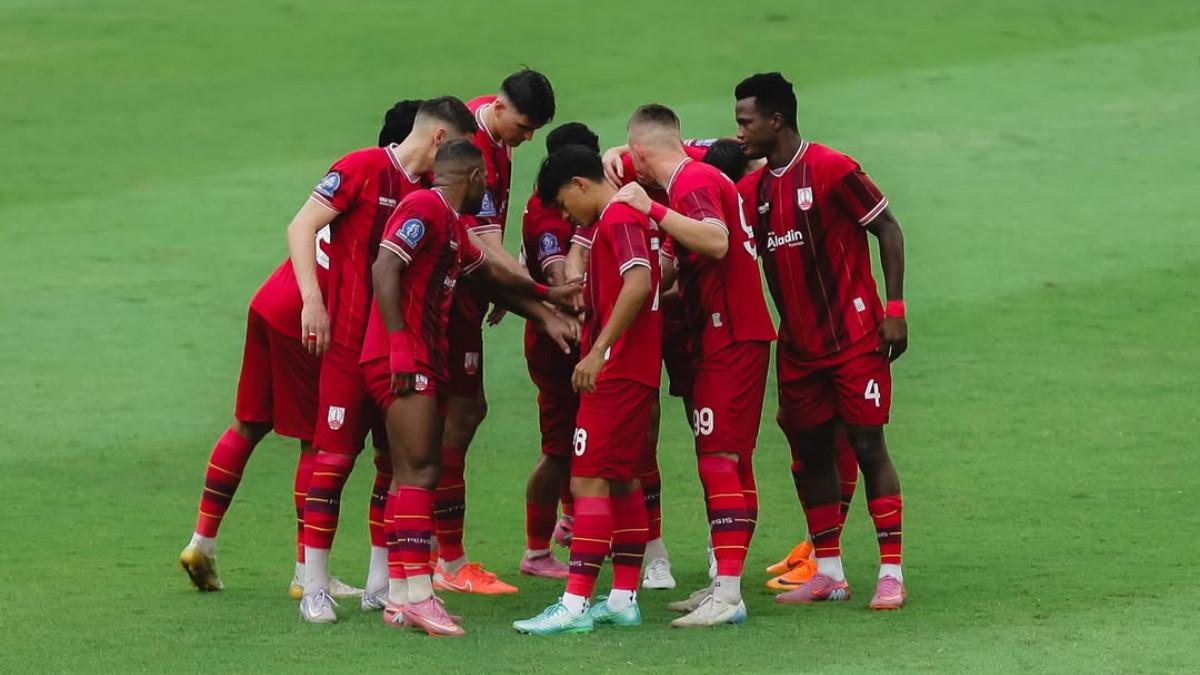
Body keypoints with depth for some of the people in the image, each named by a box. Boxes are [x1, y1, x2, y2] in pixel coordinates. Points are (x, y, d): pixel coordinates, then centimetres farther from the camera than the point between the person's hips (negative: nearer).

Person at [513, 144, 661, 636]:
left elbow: (639, 283, -26)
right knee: (621, 481, 15)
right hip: (635, 372, 11)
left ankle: (575, 605, -16)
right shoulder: (630, 217, 18)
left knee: (589, 481, -12)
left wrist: (599, 351, -27)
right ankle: (623, 599, 19)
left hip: (614, 372, -11)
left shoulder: (618, 218, -13)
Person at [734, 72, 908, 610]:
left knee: (867, 445, -6)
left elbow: (887, 229, -9)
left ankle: (891, 573, -4)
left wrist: (894, 308, -13)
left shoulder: (832, 170, -11)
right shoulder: (753, 190, 9)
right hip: (798, 347, 7)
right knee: (810, 453, 7)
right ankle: (828, 572, 14)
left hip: (854, 338, -7)